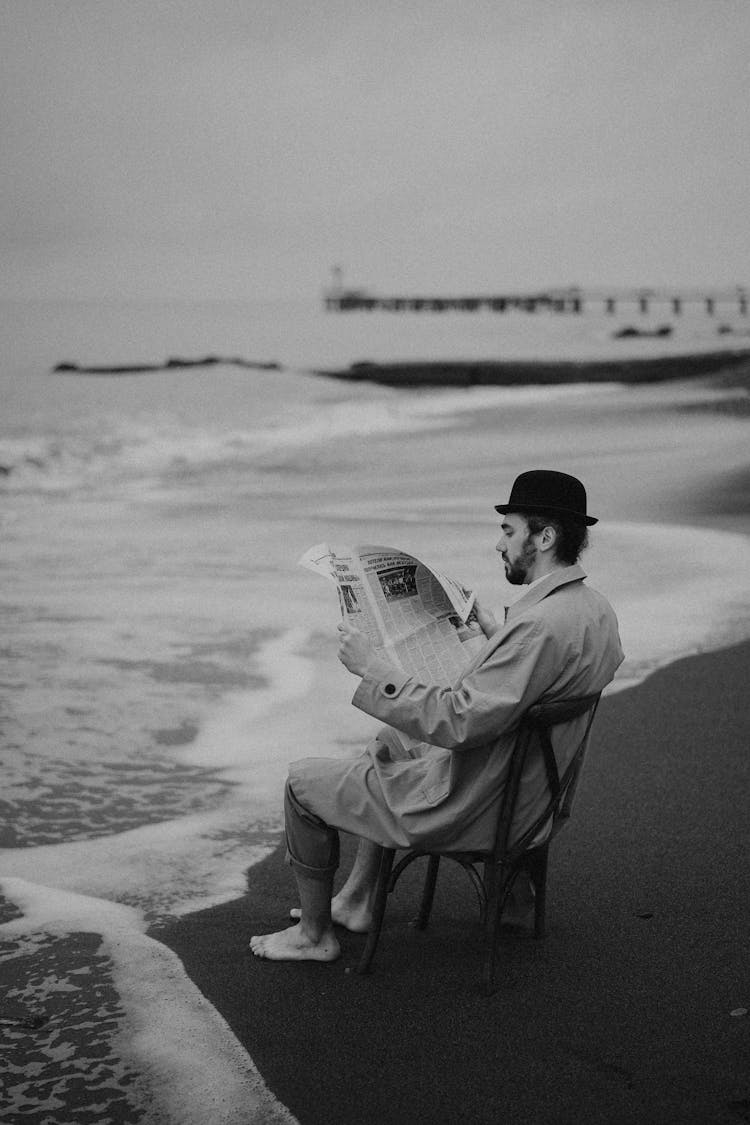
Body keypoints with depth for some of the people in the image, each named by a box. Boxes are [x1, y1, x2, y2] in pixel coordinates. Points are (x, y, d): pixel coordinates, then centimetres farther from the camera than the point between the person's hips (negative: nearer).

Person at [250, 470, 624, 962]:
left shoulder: (541, 626, -31)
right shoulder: (596, 609, -1)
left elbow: (459, 723, -32)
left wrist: (373, 667, -26)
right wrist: (494, 633, 22)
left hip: (470, 807, -10)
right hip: (528, 790, 10)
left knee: (303, 783, 7)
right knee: (388, 741, 34)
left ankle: (314, 935, 23)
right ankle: (356, 901, 38)